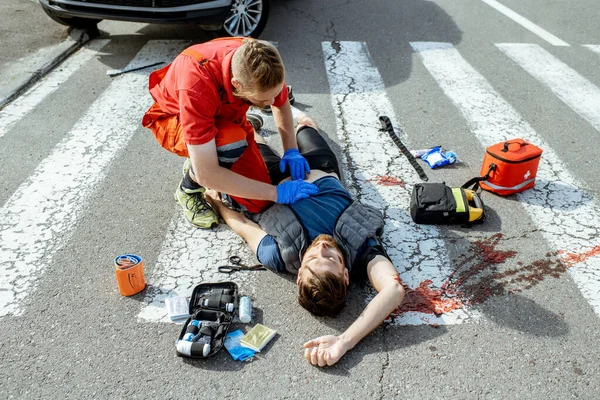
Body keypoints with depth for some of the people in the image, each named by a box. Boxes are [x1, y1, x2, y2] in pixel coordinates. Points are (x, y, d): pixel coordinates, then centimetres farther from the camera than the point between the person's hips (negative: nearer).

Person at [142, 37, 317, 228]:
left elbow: (281, 105, -1)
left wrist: (291, 151, -13)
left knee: (257, 203, -7)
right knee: (232, 143, -39)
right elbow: (207, 174, -42)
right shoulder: (197, 86, -43)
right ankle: (188, 189, -8)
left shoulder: (263, 66, -27)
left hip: (225, 115, 4)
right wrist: (277, 193, -37)